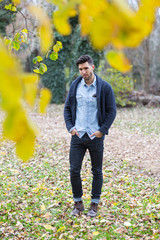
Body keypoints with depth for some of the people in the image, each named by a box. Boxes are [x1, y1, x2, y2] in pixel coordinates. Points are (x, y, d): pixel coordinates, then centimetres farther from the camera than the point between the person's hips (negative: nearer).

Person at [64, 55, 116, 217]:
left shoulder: (105, 87, -5)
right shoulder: (75, 86, 4)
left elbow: (111, 111, -2)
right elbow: (67, 108, 11)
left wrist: (102, 130, -9)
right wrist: (70, 127, -1)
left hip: (96, 137, -2)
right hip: (77, 135, 2)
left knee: (97, 171, 8)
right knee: (74, 170, 1)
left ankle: (94, 204, 22)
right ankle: (78, 203, 18)